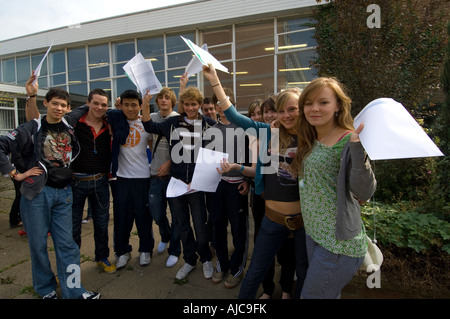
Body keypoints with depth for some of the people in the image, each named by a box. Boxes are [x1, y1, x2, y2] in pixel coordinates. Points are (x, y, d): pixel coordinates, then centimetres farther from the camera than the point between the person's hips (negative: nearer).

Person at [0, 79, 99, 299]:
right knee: (38, 242, 9)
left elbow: (82, 111, 28)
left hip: (63, 192, 3)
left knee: (66, 243, 6)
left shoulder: (69, 123, 7)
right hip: (38, 192, -2)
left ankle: (73, 290, 14)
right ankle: (45, 288, 28)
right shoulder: (32, 128, -4)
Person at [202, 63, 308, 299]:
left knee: (305, 273, 22)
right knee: (255, 273, 16)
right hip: (273, 217, 1)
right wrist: (214, 80, -1)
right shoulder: (270, 133, -3)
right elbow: (234, 116, -2)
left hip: (305, 217, 0)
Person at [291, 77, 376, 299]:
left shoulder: (348, 141, -17)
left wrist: (358, 149, -36)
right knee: (329, 294, 24)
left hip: (339, 243, -7)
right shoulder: (311, 141, 6)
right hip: (313, 233, 7)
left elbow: (364, 193, -22)